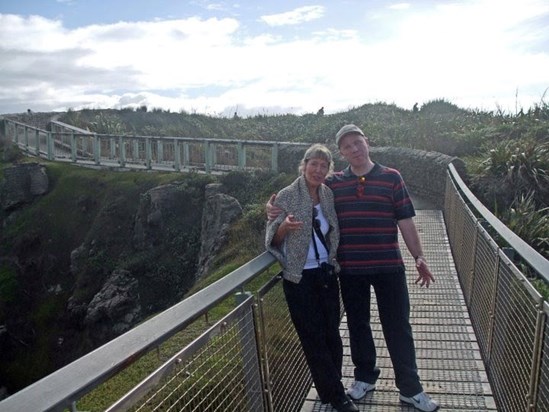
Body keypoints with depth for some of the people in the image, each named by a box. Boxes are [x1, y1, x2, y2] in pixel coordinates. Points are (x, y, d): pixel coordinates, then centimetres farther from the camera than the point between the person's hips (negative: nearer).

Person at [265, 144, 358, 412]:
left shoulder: (329, 195, 4)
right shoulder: (286, 196, -10)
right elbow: (273, 239, -10)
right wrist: (285, 226, -29)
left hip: (326, 273, 5)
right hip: (299, 278, -4)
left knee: (332, 334, 11)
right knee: (314, 338, 5)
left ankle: (330, 389, 31)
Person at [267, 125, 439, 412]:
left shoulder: (391, 178, -1)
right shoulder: (333, 183, 2)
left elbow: (405, 221, 0)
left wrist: (419, 257, -2)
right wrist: (275, 207, -13)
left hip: (389, 266, -1)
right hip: (350, 269, 2)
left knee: (398, 326, 8)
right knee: (357, 324, 17)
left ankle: (410, 389, 23)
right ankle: (365, 377, 38)